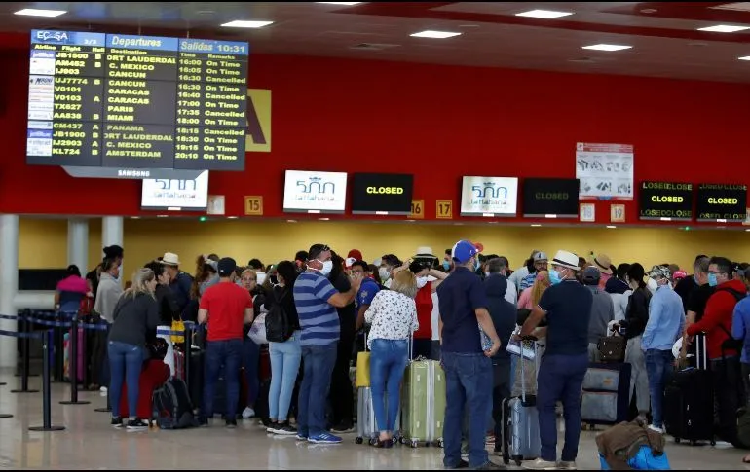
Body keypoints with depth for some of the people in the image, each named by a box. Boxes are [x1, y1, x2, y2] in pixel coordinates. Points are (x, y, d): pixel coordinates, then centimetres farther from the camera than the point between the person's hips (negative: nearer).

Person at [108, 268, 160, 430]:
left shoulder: (125, 296, 17)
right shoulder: (149, 300, 0)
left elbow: (114, 315, 20)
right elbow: (152, 325, -3)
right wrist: (150, 337, 16)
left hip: (115, 341, 5)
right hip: (134, 344, -5)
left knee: (116, 379, 8)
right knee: (132, 380, -2)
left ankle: (116, 417, 14)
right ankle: (133, 419, -2)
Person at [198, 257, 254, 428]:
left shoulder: (209, 292, -5)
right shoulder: (243, 293, 0)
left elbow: (201, 319, -5)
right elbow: (249, 318, 4)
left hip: (214, 341, -1)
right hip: (235, 341, 1)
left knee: (210, 380, 9)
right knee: (232, 380, 4)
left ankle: (205, 417, 9)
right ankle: (231, 418, 1)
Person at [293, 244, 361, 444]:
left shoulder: (300, 281, 16)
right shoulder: (318, 280, -15)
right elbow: (341, 301, -24)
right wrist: (354, 288, -6)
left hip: (308, 339, 10)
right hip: (323, 340, -10)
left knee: (308, 383, 12)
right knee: (319, 385, -7)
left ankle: (303, 429, 15)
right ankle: (316, 431, -7)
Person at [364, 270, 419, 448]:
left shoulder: (382, 295, -3)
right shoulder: (411, 303, 4)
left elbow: (368, 317, 6)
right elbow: (414, 327, 10)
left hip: (380, 345, -3)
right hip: (401, 347, 3)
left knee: (377, 391, 2)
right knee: (393, 391, 9)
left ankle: (383, 433, -9)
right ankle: (390, 434, 8)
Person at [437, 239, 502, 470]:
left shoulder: (444, 285, 13)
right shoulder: (472, 280, -11)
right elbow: (481, 313, -20)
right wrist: (495, 340, -16)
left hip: (449, 351, 8)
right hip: (471, 352, -8)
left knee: (453, 406, 10)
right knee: (479, 405, -4)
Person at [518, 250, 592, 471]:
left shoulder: (554, 291, -12)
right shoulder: (586, 294, 8)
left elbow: (534, 319, -2)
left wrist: (520, 335, 18)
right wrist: (543, 331, 31)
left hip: (557, 357, -6)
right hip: (580, 356, 6)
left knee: (546, 405, 1)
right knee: (572, 407, 9)